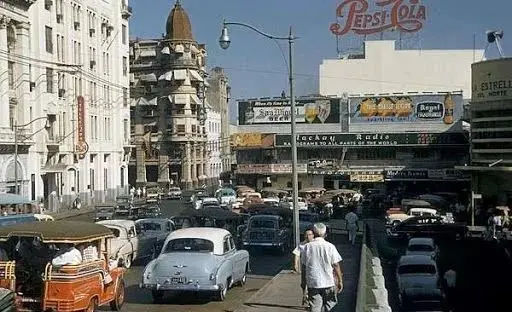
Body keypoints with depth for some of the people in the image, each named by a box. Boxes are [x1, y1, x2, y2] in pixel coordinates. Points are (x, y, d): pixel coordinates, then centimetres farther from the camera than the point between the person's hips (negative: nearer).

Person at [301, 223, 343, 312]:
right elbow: (336, 265, -7)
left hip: (312, 282, 1)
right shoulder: (330, 247, -9)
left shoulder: (307, 247, -3)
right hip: (328, 282, -1)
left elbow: (304, 265, 3)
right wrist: (340, 280, 3)